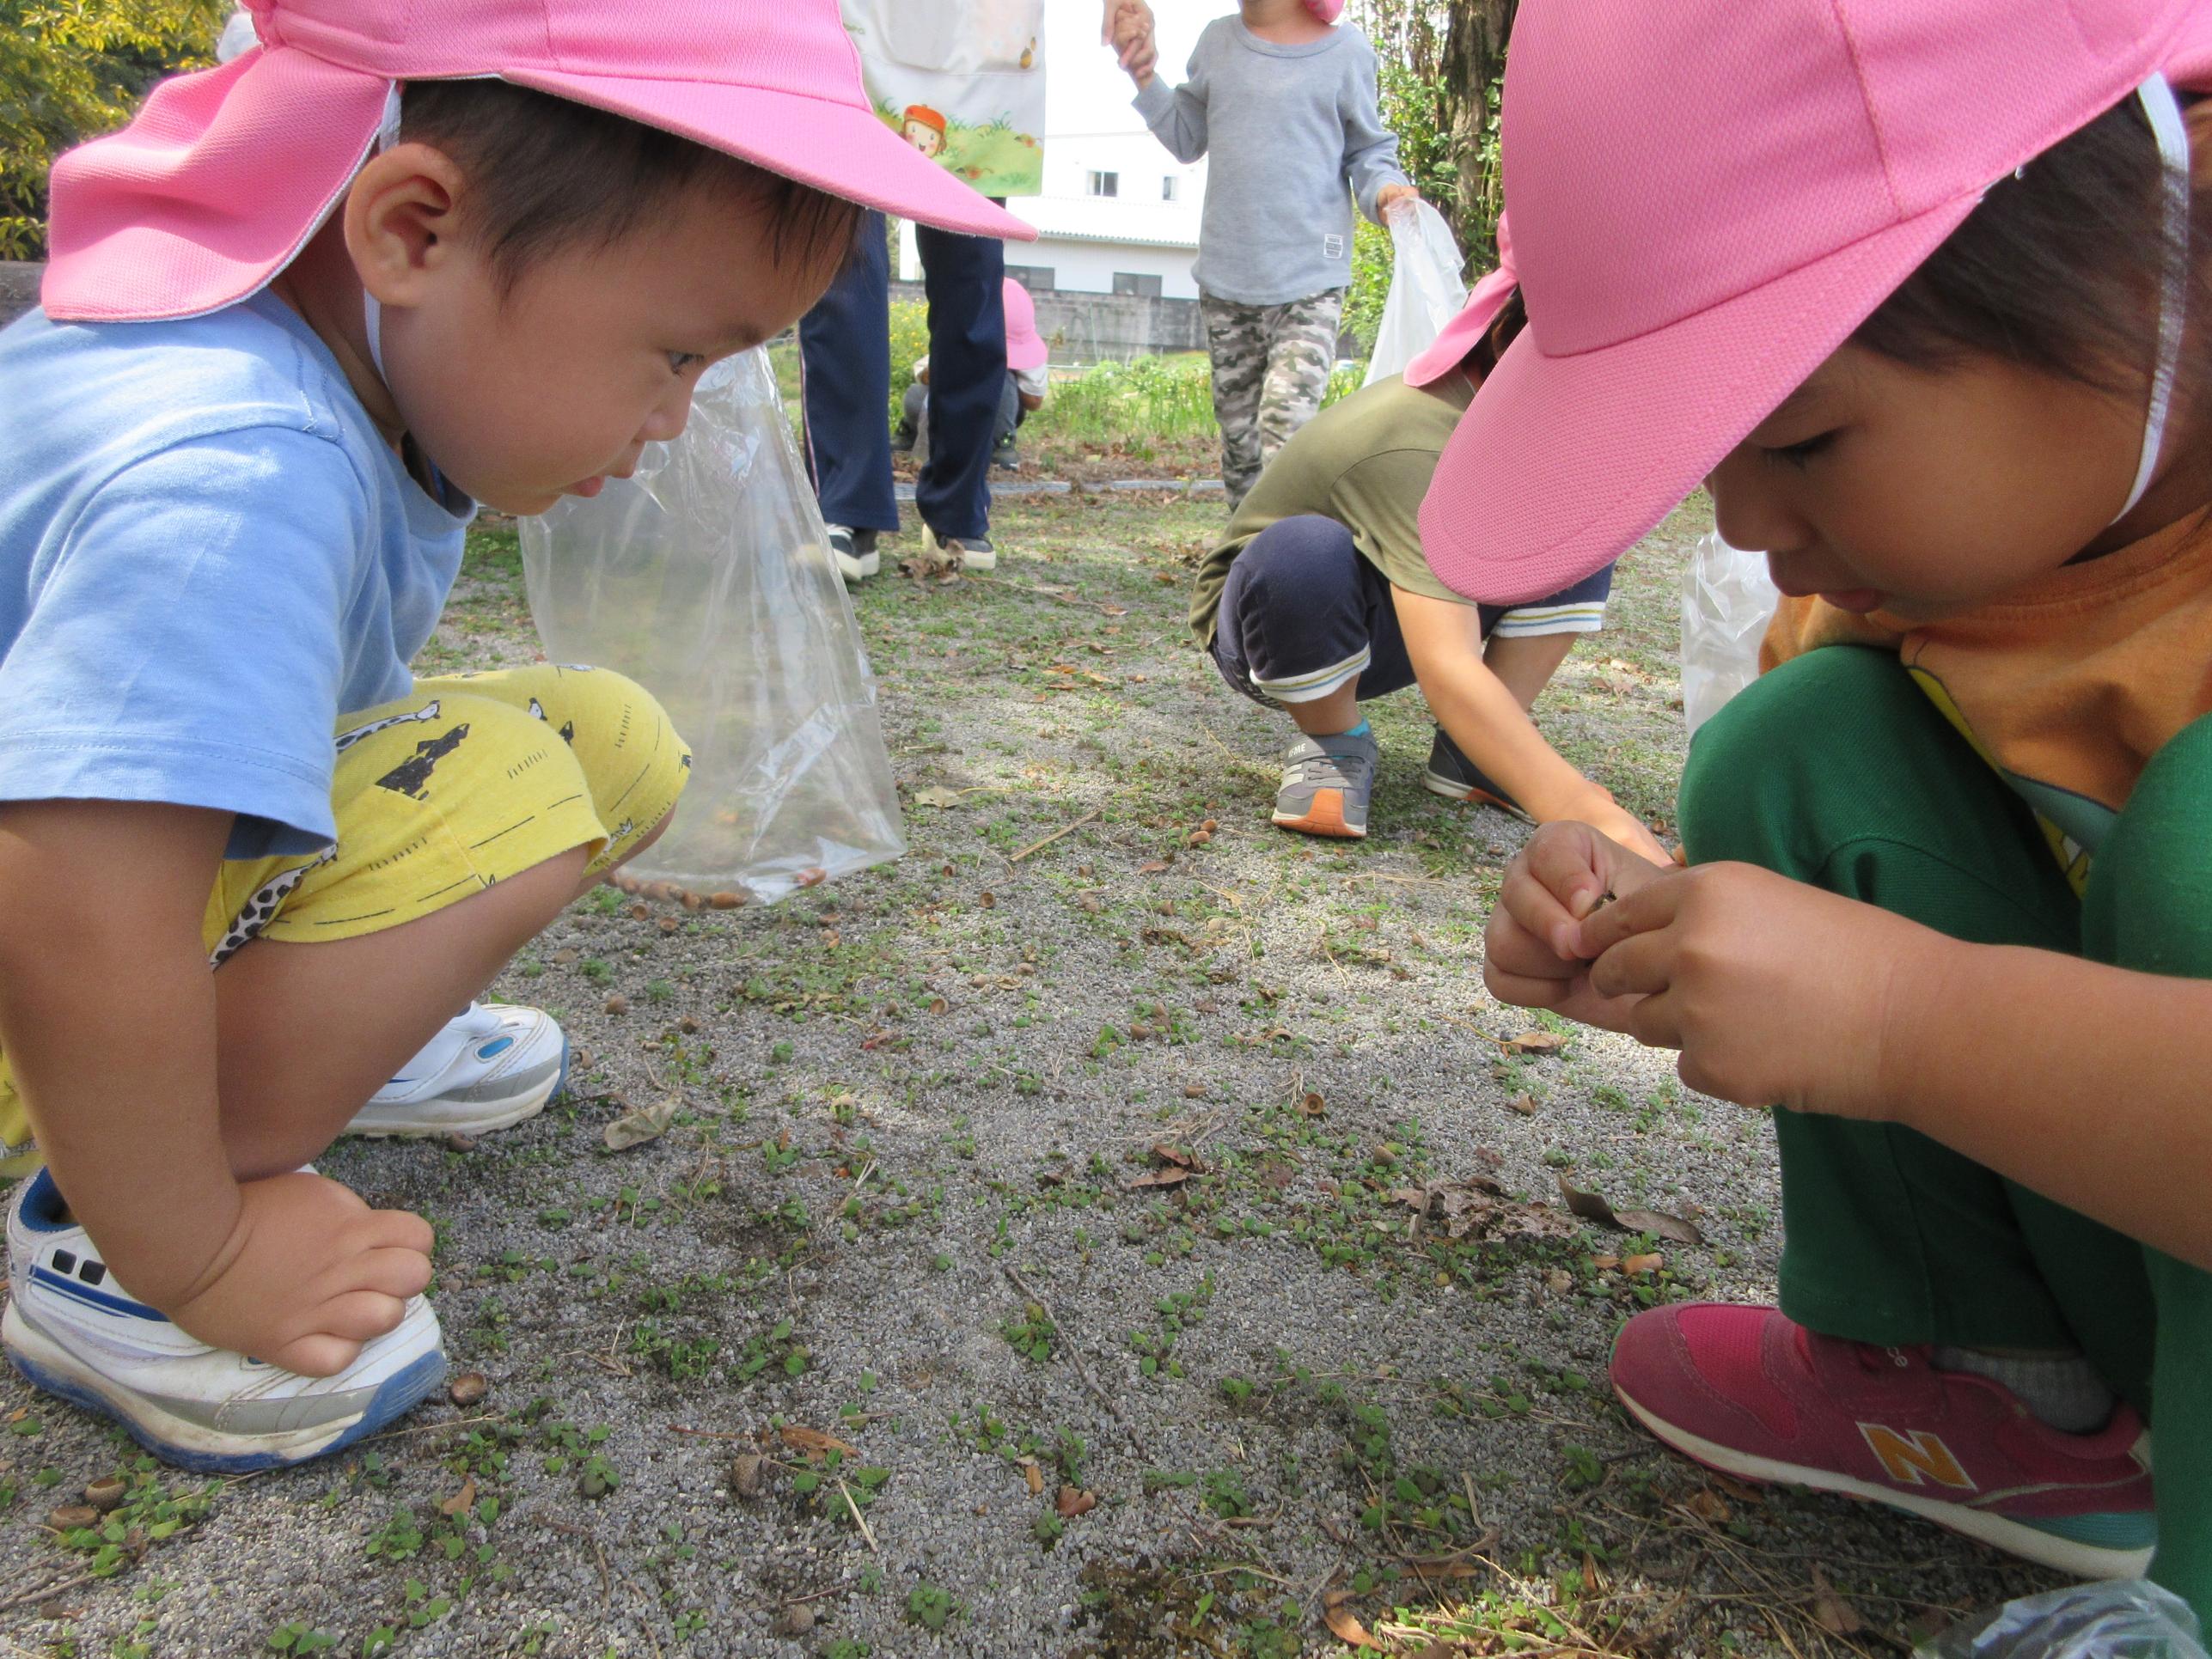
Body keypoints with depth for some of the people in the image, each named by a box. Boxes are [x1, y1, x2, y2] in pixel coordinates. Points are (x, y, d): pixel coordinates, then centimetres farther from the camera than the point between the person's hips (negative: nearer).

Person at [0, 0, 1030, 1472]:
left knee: (619, 745, -3)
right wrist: (198, 1262, -28)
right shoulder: (233, 482, -39)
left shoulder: (368, 317, -9)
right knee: (494, 796, -31)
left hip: (194, 826, 9)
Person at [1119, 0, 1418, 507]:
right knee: (1238, 434, 12)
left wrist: (1384, 190, -13)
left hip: (1310, 281, -4)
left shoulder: (1346, 50, -1)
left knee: (1286, 428, -22)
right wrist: (1144, 75, 6)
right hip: (1225, 279, 5)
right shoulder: (1218, 41, 10)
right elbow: (1186, 139, 19)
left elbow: (1367, 151, 8)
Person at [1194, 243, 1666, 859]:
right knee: (1305, 552, -41)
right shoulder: (1415, 445, -38)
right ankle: (1332, 745, -12)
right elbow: (1446, 671, -49)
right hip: (1268, 626, -7)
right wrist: (1582, 811, -58)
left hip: (1381, 633, 7)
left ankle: (1467, 754, -5)